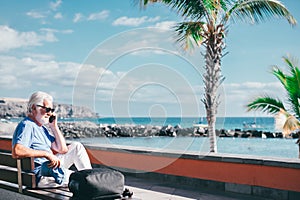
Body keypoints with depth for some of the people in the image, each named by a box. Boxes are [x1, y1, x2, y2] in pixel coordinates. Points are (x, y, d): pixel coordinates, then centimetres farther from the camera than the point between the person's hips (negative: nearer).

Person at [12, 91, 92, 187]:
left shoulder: (42, 127, 18)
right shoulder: (27, 125, -12)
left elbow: (62, 149, 17)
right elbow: (16, 152, -30)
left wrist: (54, 126, 10)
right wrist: (46, 153, -26)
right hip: (39, 175, -10)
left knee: (76, 146, 9)